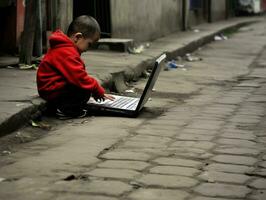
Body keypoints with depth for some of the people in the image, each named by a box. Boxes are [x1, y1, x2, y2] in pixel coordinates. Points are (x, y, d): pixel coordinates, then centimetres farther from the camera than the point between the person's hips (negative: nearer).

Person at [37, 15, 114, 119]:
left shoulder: (63, 48, 15)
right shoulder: (66, 53, -22)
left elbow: (77, 75, 20)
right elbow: (79, 77, -25)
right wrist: (99, 91, -16)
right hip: (52, 91, -11)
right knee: (85, 91, -22)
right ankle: (64, 109, -10)